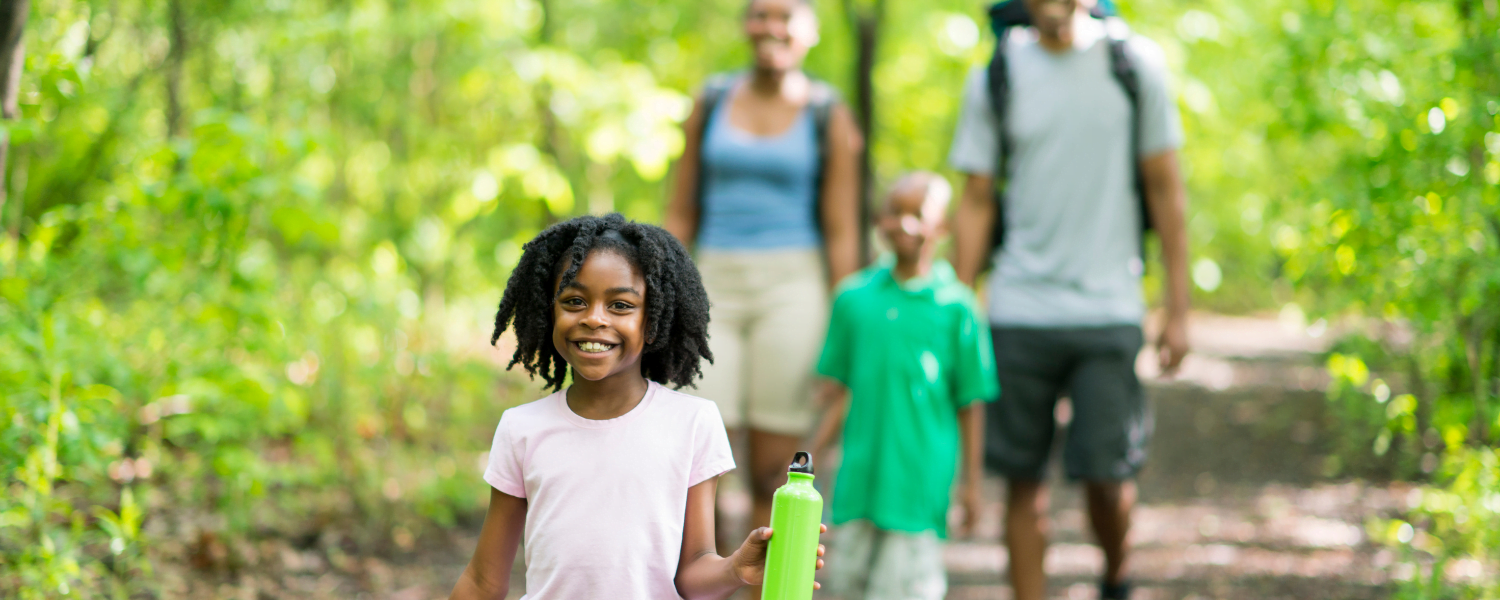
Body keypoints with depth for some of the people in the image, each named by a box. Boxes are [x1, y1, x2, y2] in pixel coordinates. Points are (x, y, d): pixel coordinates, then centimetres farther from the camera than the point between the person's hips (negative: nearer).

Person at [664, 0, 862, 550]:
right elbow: (681, 215, 12)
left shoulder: (827, 117, 2)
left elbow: (841, 232, 1)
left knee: (772, 473, -1)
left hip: (792, 289, -2)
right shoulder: (711, 103, 9)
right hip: (716, 285, 2)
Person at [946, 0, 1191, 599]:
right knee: (1023, 479, 3)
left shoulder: (1136, 65, 1)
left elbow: (1165, 190, 4)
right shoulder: (995, 75, 4)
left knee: (1107, 475, -1)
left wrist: (1178, 309, 2)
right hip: (1018, 310, 1)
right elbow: (976, 203, 7)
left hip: (1109, 309, -1)